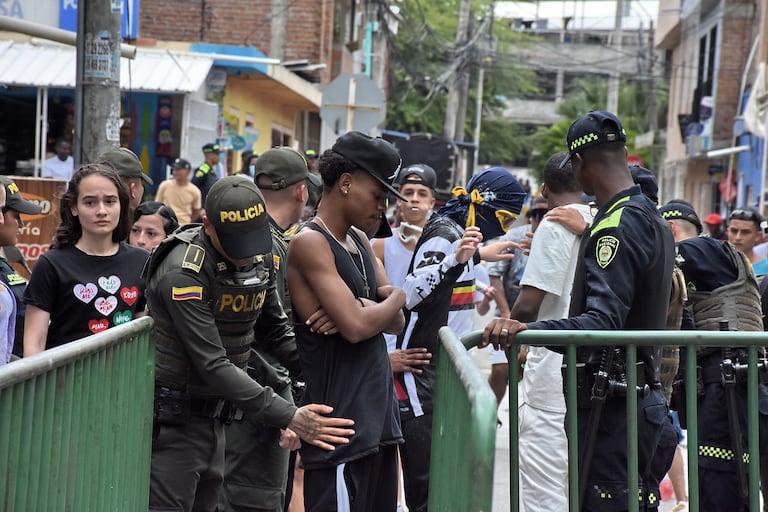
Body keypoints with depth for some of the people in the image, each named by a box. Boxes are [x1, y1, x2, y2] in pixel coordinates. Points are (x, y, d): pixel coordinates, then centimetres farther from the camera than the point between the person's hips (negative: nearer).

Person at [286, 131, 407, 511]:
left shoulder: (359, 239, 15)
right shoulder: (310, 242, -12)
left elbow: (395, 321, 11)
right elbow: (356, 327, -21)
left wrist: (363, 308, -11)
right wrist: (397, 297, -1)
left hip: (378, 418, 9)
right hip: (340, 422, -9)